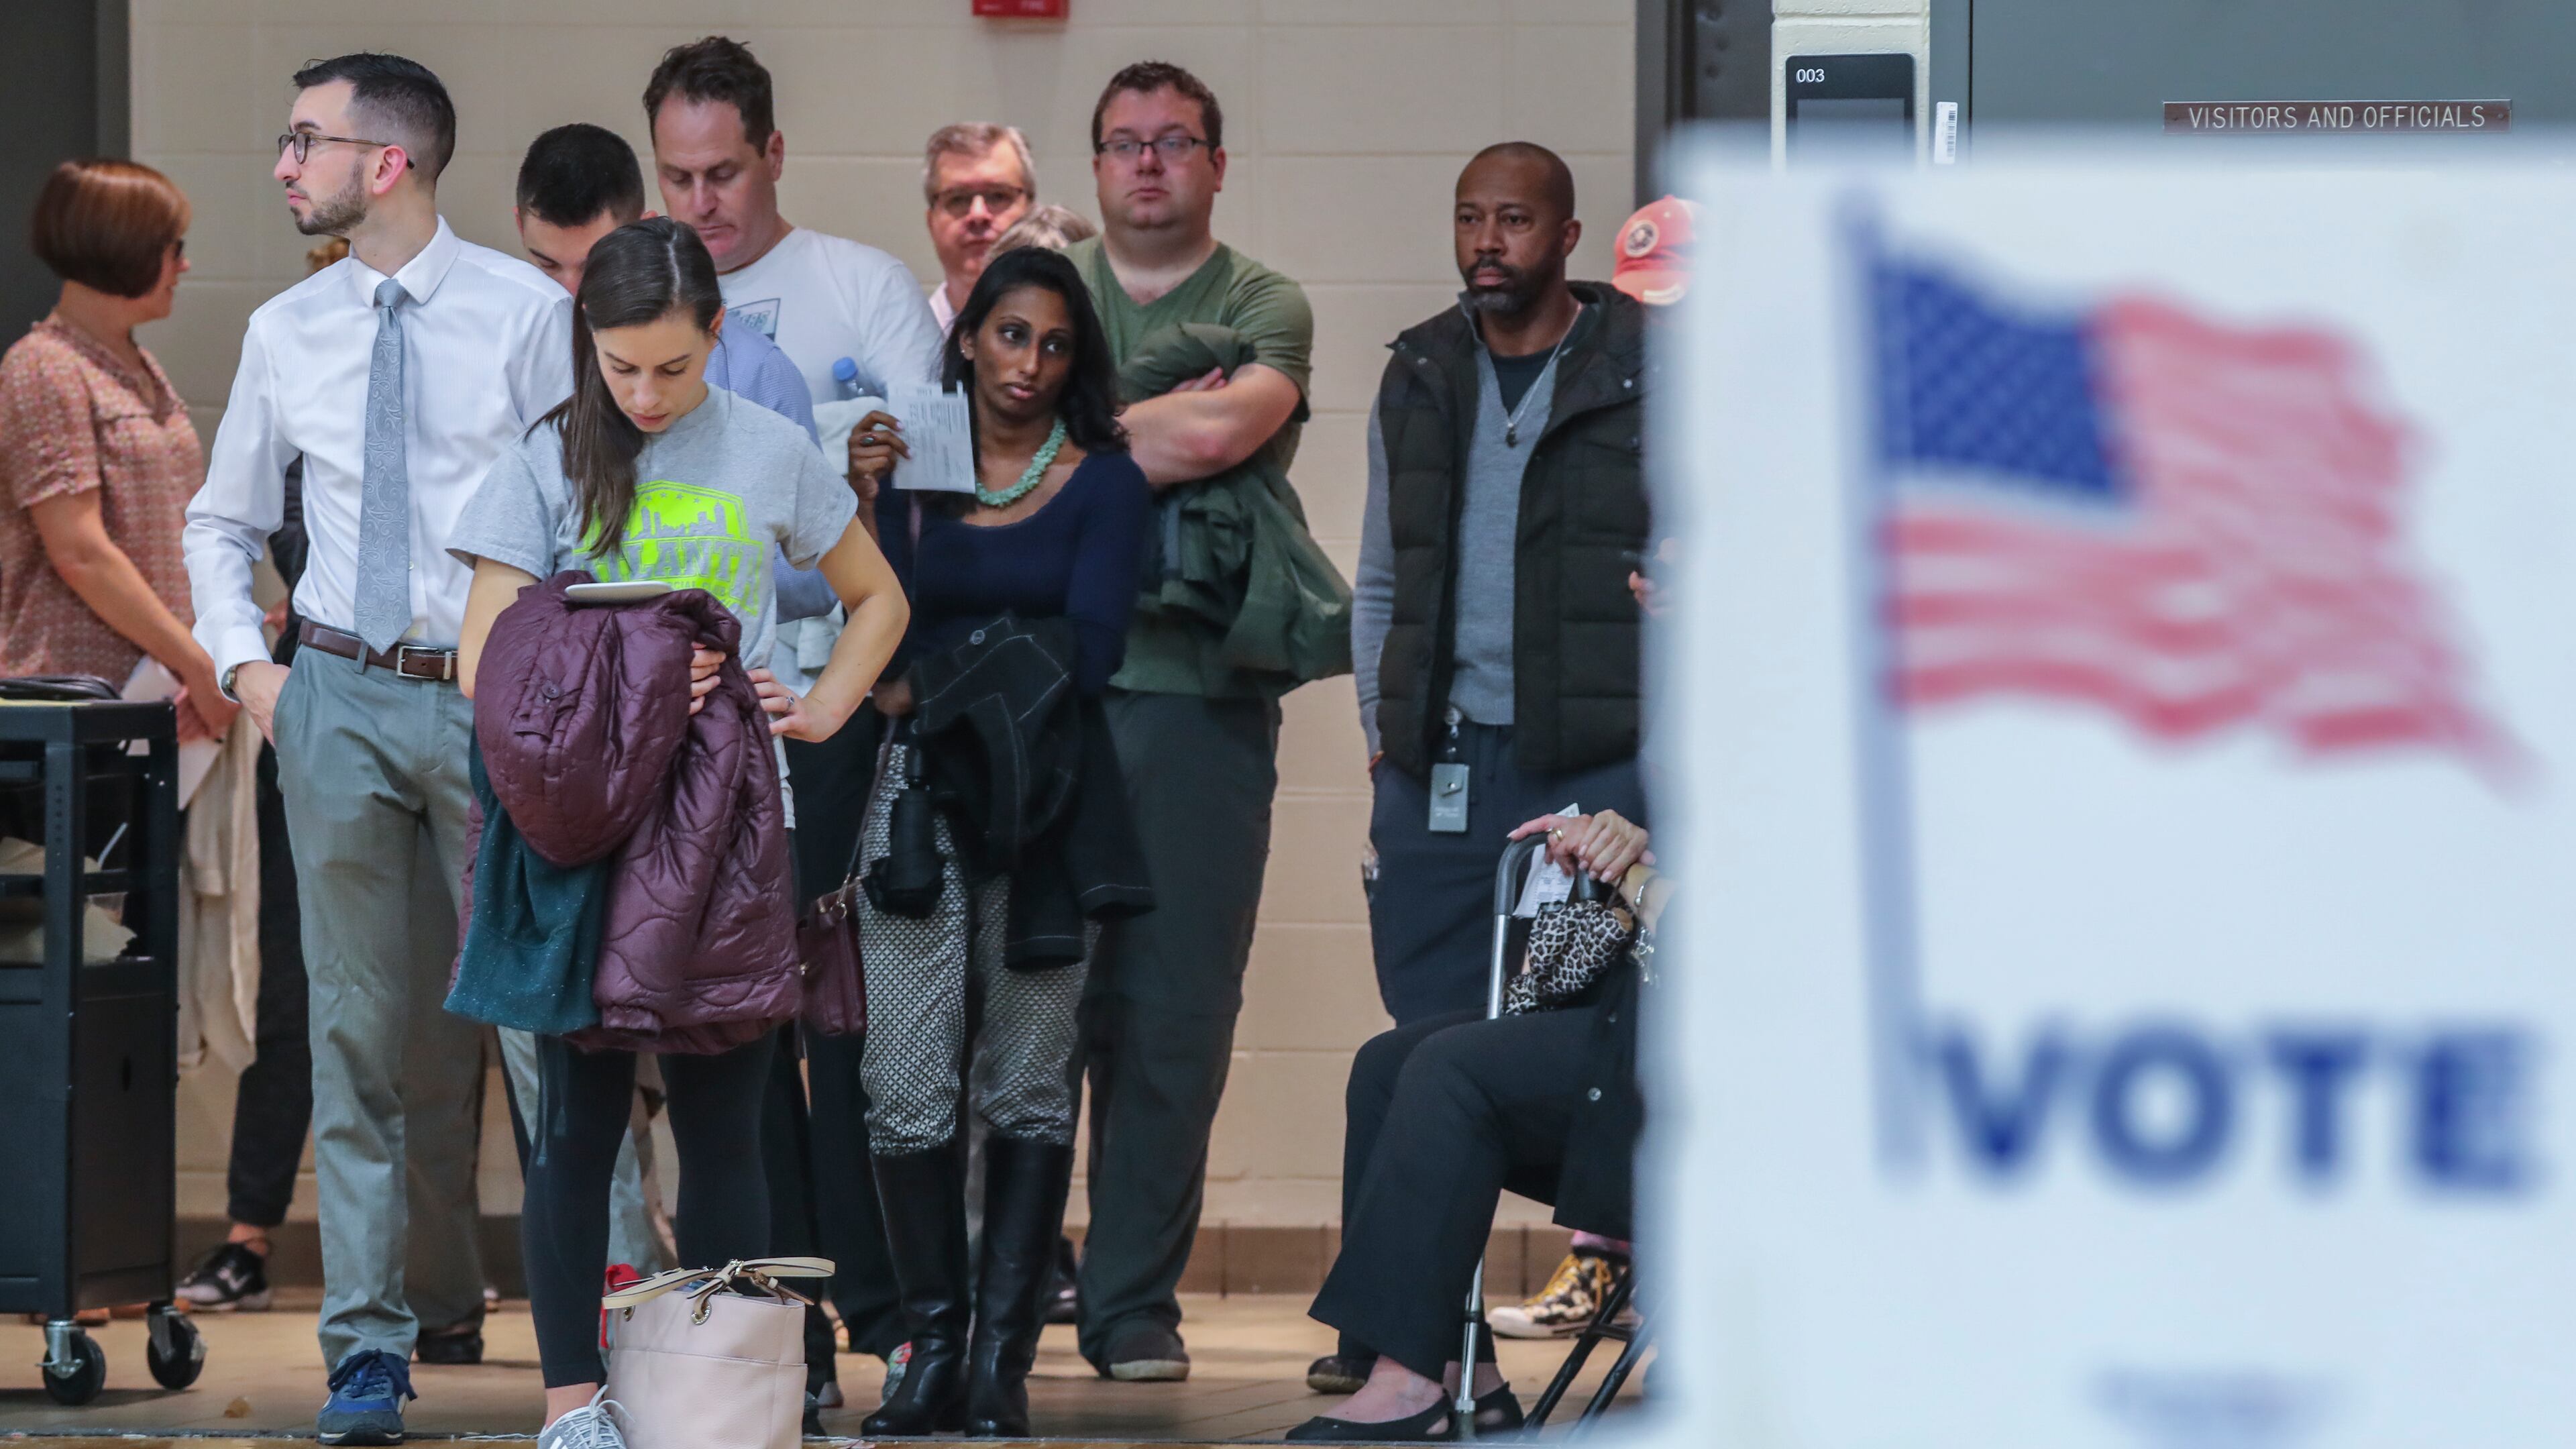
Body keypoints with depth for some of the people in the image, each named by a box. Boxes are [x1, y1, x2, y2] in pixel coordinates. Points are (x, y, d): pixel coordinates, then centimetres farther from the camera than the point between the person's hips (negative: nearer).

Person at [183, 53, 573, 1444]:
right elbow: (222, 519, 21)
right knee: (361, 1025, 0)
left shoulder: (526, 312, -4)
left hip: (494, 697, -3)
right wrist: (241, 661, 8)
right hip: (339, 700, 3)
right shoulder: (286, 332, 8)